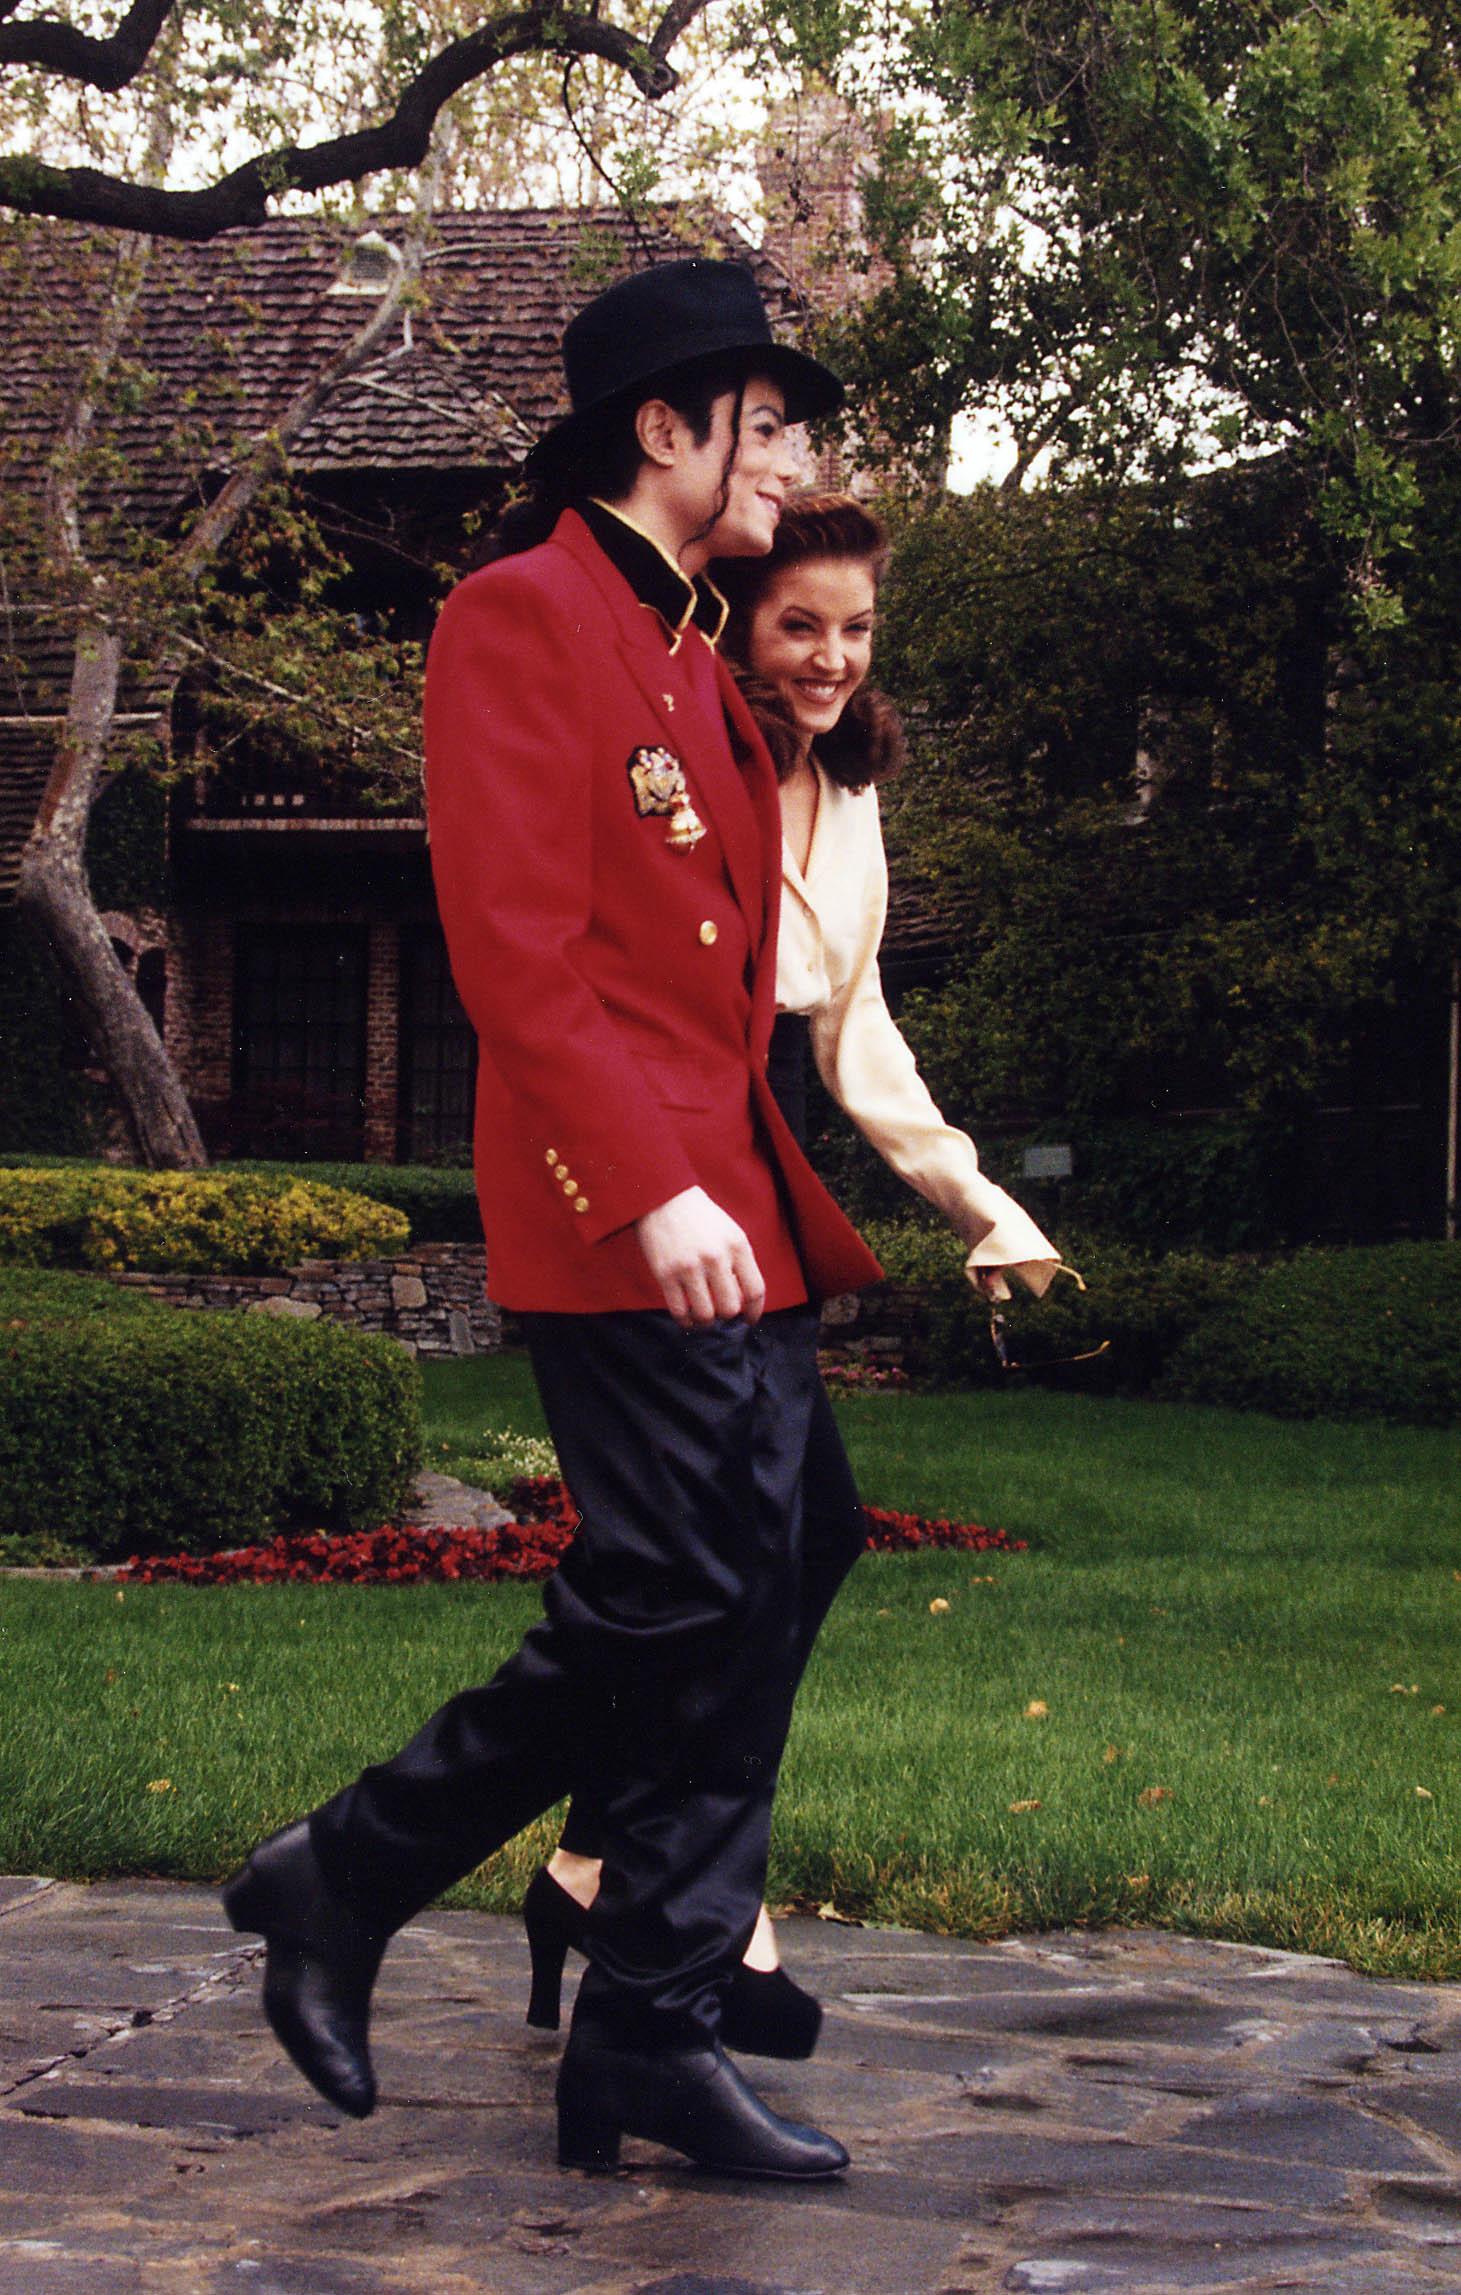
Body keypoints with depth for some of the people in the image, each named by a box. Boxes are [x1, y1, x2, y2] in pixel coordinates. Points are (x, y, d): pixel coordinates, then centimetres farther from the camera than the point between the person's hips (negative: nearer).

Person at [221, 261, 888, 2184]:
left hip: (735, 1215, 9)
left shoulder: (698, 661, 22)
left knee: (735, 1624, 7)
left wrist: (791, 1197, 15)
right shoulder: (523, 619, -7)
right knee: (669, 1616, -8)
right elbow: (514, 951, -16)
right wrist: (653, 1192, -22)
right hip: (619, 1228, -9)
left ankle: (656, 2040, 15)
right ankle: (347, 1880, 8)